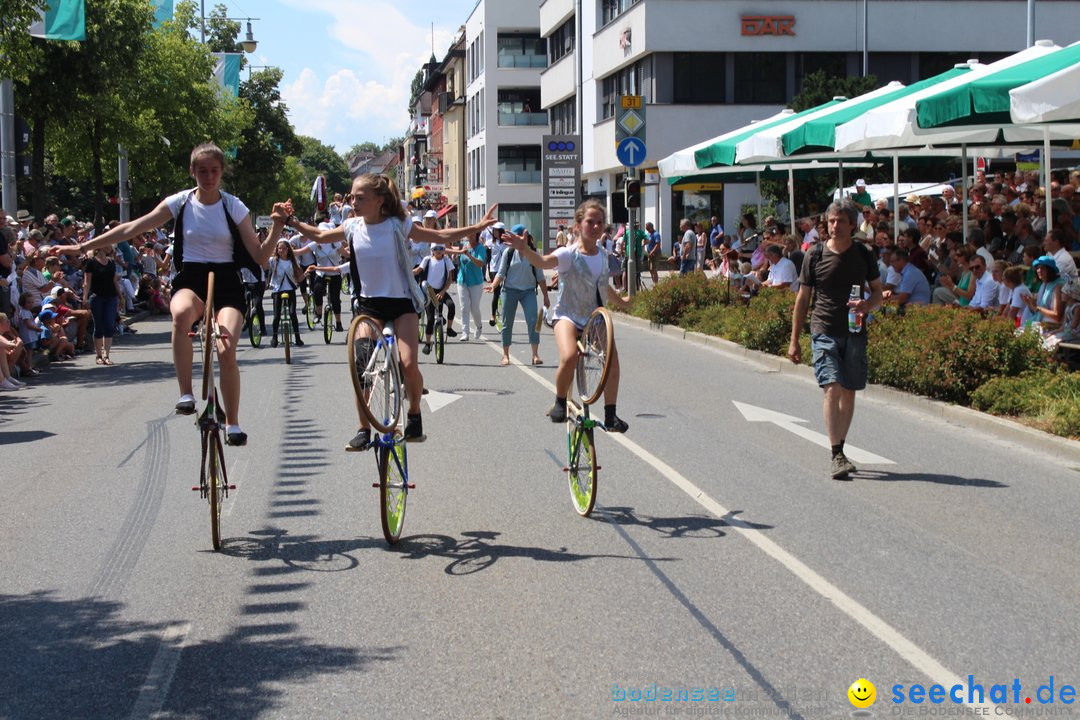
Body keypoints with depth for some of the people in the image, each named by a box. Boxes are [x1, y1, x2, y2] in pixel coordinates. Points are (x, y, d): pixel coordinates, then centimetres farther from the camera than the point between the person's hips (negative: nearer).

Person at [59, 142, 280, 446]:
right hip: (190, 279, 0)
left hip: (226, 283, 0)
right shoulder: (180, 202, 1)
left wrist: (277, 226, -18)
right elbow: (132, 229, 2)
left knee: (226, 350, -22)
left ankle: (232, 424, -1)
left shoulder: (234, 207, -2)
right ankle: (186, 394, -26)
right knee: (181, 312, -38)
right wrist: (83, 247, 1)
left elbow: (259, 256, -2)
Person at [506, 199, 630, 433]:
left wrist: (621, 302, 44)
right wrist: (524, 250, -54)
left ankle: (610, 415, -3)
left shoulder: (603, 255, 7)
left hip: (596, 318, 5)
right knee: (569, 357, -31)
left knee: (612, 359, -17)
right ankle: (559, 403, -5)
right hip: (568, 315, -5)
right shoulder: (568, 254, -11)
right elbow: (544, 262, -33)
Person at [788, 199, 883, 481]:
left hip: (855, 332, 3)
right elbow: (803, 299, 5)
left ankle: (840, 449, 23)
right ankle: (836, 456, -17)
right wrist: (794, 340, 4)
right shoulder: (816, 255, -1)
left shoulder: (863, 255, 4)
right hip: (825, 332, -3)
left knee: (849, 392, 8)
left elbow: (878, 293, 12)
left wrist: (866, 305, -12)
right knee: (832, 389, -15)